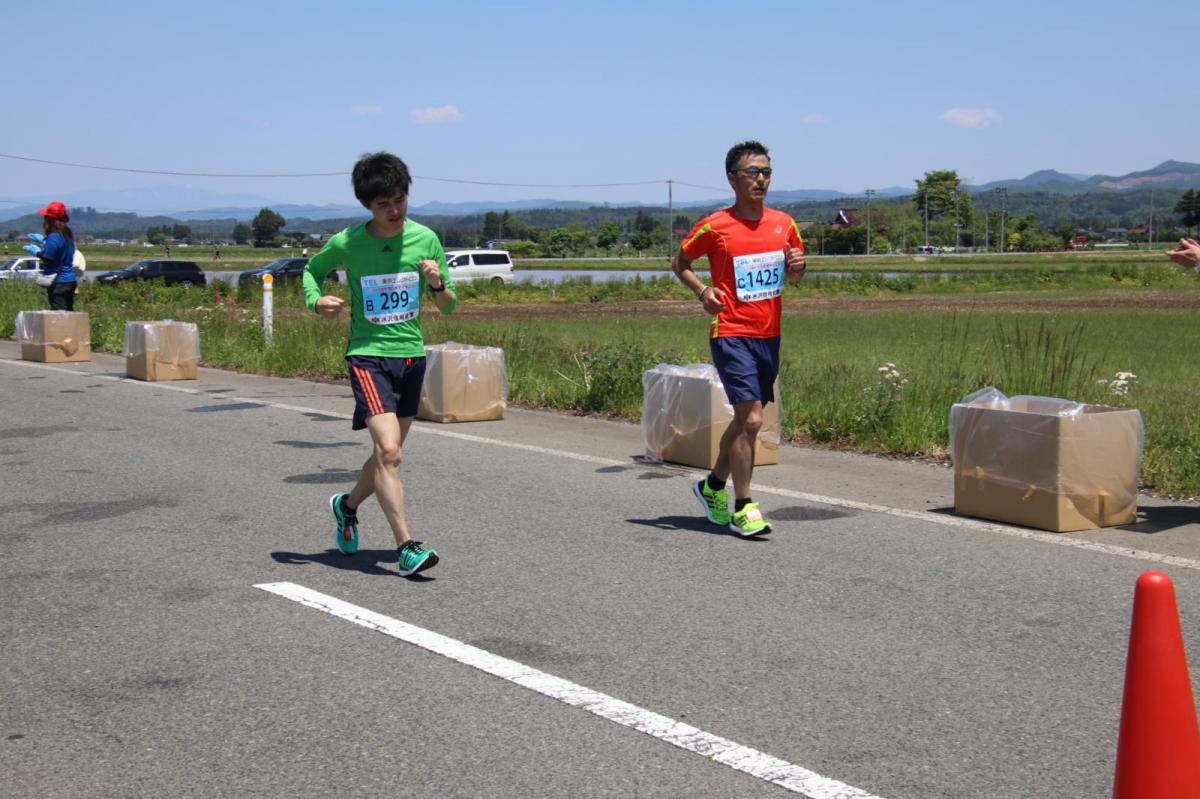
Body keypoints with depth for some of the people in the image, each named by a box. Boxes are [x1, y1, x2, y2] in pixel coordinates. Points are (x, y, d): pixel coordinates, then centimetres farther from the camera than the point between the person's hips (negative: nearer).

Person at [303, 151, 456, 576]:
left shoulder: (425, 239, -2)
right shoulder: (347, 244, -8)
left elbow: (449, 307, 6)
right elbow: (311, 270, 12)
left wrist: (437, 284, -16)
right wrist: (316, 301, -9)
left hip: (412, 355, 4)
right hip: (368, 354, -4)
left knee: (389, 452, 16)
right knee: (388, 450, -19)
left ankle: (347, 505, 44)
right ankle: (406, 547, -18)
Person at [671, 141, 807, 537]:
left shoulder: (784, 224, 8)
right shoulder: (714, 226, -6)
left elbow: (795, 275, 21)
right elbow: (680, 263, 8)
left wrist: (797, 267, -3)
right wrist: (701, 291, -10)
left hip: (769, 335, 6)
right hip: (731, 334, -6)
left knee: (745, 419, 15)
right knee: (751, 419, -14)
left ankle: (713, 485, 36)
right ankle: (742, 508, -4)